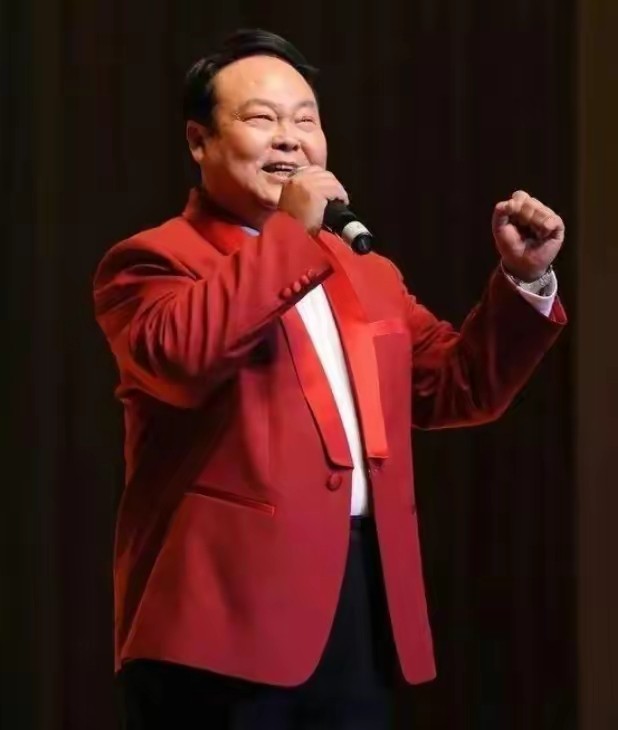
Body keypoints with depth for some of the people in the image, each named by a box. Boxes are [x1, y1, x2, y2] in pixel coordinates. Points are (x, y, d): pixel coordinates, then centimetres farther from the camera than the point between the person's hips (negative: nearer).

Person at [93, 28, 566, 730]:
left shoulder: (367, 272, 22)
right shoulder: (151, 260, -1)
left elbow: (459, 386, 22)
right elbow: (181, 353, -23)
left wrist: (523, 280, 7)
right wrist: (291, 229, -14)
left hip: (363, 612, 7)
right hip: (226, 619, -6)